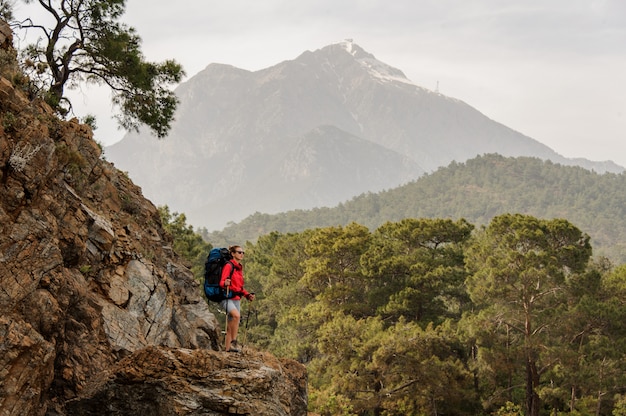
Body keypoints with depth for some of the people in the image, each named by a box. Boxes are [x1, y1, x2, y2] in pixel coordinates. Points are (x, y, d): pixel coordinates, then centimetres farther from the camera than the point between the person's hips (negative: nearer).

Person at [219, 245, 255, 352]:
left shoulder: (240, 267, 18)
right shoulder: (229, 266, -8)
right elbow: (221, 282, -17)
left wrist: (247, 295, 13)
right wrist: (225, 283, -39)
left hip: (236, 299, 8)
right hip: (227, 298, -8)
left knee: (231, 326, 6)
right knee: (236, 315, -31)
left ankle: (228, 348, 8)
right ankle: (233, 342, -26)